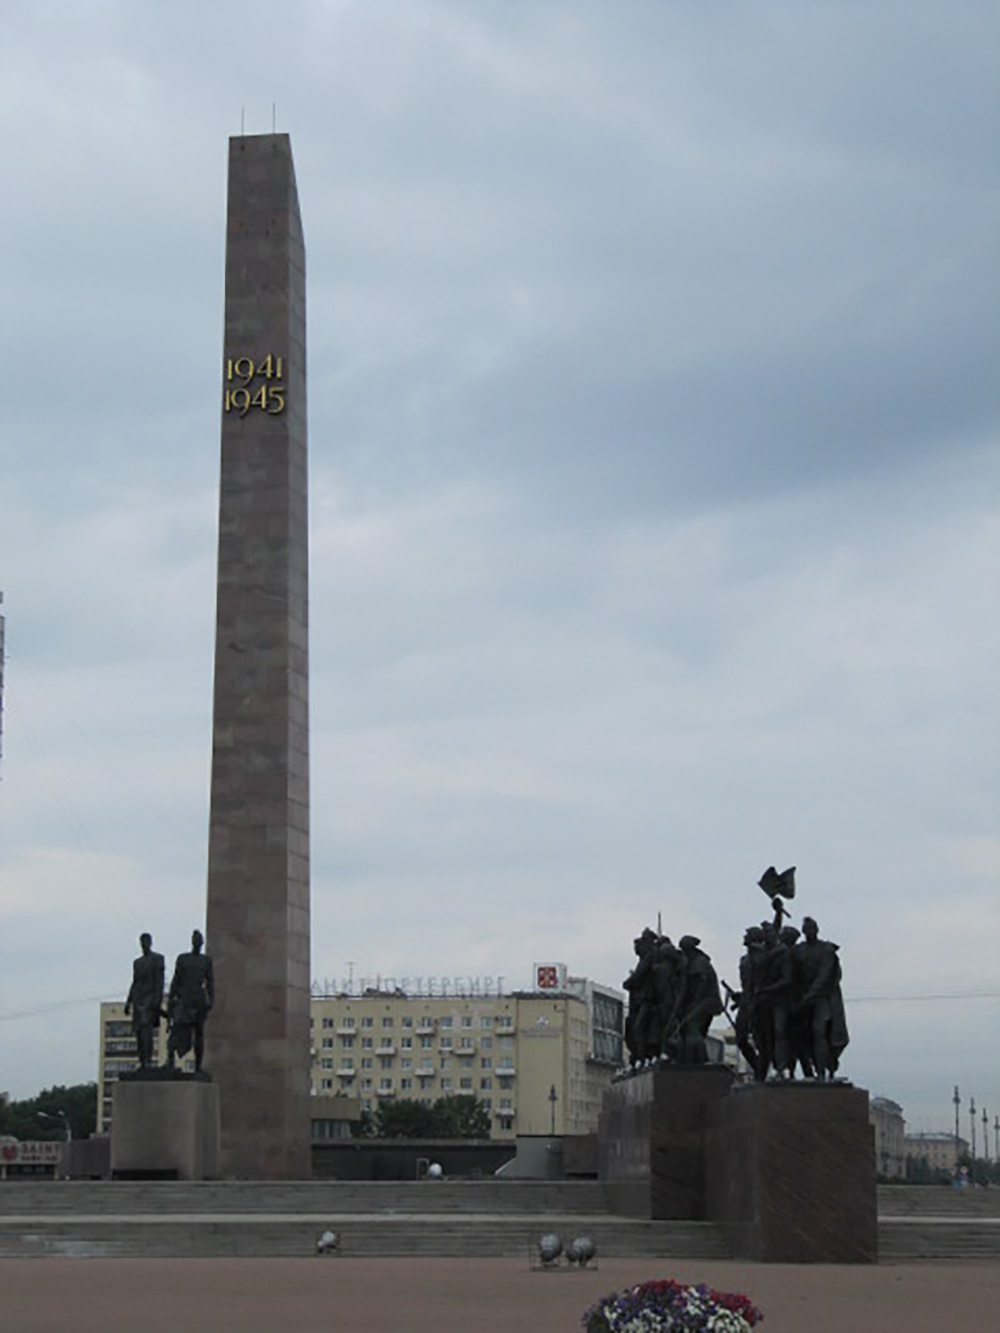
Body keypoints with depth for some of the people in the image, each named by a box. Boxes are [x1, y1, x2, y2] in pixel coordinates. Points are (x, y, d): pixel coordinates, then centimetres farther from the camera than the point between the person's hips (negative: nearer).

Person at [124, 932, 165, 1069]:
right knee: (138, 1032, 0)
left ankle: (148, 1061, -25)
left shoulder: (157, 959, 2)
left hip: (150, 999, -7)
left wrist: (157, 1000, -16)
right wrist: (128, 1003, 16)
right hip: (138, 1000, 7)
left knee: (147, 1028, -20)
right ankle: (142, 1063, 0)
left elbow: (160, 981, -6)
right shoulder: (137, 962, 22)